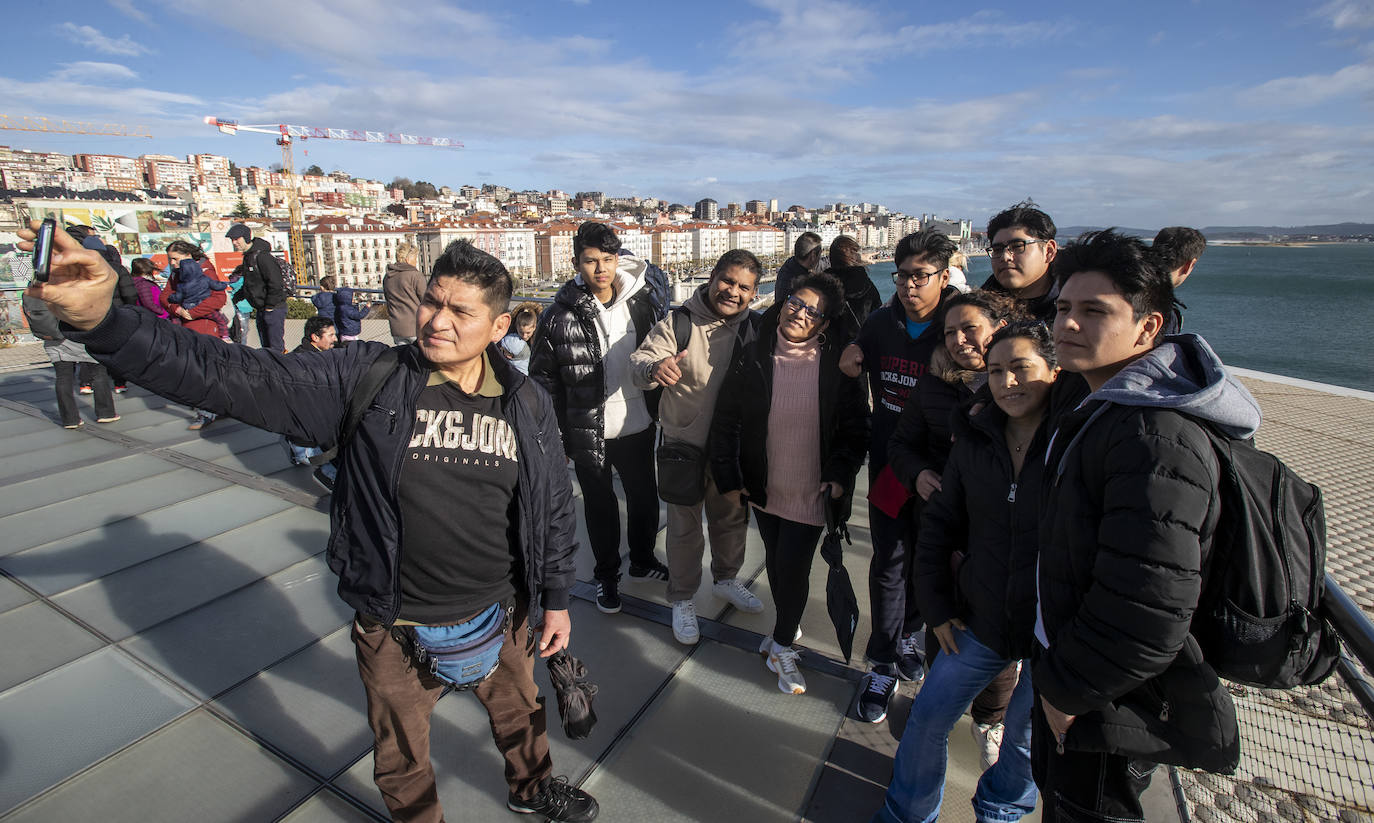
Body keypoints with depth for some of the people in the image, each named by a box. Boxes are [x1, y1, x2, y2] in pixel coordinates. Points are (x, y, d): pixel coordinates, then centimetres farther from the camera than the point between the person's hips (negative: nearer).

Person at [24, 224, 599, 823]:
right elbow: (235, 377, -21)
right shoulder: (369, 380, -16)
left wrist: (556, 600, 5)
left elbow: (554, 508, -1)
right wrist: (102, 321, -35)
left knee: (519, 711, 30)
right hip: (397, 628, -2)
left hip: (502, 617, 3)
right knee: (403, 756, 23)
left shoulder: (527, 404, -9)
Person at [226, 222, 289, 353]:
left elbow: (275, 284, -20)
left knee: (276, 348, -9)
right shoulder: (248, 256, 15)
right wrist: (234, 298, 15)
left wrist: (269, 307, -17)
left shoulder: (262, 256, -15)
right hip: (261, 310, 10)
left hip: (274, 309, -10)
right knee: (266, 348, 12)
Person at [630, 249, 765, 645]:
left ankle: (726, 579, 48)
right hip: (686, 447, -3)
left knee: (733, 518, 22)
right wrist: (655, 367, -42)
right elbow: (639, 363, -19)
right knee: (684, 527, 9)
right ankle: (682, 600, 30)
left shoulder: (756, 328, -3)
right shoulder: (679, 322, -12)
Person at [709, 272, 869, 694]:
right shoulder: (753, 359, -5)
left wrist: (841, 474, -10)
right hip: (763, 486, 2)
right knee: (775, 560, 18)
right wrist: (728, 478, -2)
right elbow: (725, 421, 0)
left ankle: (781, 646, 24)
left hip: (811, 490, -2)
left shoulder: (836, 364, -8)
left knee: (793, 567, -2)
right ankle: (787, 625, 44)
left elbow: (855, 426, -1)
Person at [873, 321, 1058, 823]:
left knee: (1027, 740, 19)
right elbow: (940, 523, 5)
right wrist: (936, 606, 3)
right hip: (979, 621, 3)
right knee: (928, 716, 12)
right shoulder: (974, 439, -3)